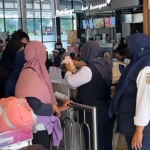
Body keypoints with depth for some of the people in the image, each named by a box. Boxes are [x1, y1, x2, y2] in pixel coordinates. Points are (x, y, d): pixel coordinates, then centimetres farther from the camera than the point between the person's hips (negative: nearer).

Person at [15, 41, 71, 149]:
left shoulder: (35, 72, 8)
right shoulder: (31, 75, -21)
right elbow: (34, 108, -28)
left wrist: (58, 108, 18)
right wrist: (52, 107, -12)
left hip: (40, 127, 9)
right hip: (36, 129, -9)